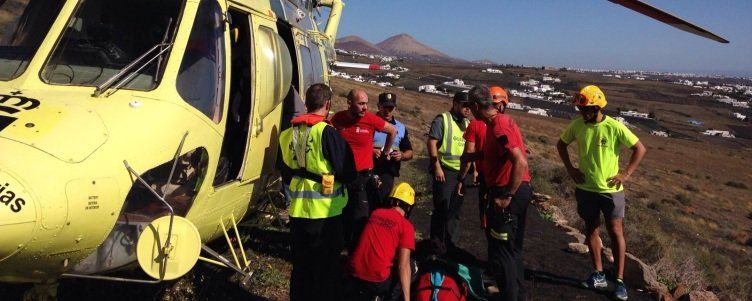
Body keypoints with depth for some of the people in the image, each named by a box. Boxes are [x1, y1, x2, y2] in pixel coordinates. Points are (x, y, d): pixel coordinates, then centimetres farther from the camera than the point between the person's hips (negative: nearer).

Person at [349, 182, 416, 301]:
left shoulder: (375, 213, 10)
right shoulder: (406, 226, -6)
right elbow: (403, 266, -12)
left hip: (354, 277, 6)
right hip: (378, 283, -6)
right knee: (409, 271, 18)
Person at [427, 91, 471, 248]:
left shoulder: (467, 123, 15)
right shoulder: (442, 119, -7)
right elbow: (431, 142, -13)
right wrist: (437, 167, -19)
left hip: (461, 172, 7)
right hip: (444, 171, -7)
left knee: (455, 210, 12)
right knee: (442, 209, -3)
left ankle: (452, 246, 23)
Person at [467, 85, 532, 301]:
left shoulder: (498, 126, -20)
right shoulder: (501, 120, 11)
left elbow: (521, 163, -27)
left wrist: (507, 196, -24)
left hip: (508, 193, -10)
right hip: (518, 191, 10)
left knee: (500, 252, 0)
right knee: (512, 249, 20)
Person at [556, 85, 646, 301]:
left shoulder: (615, 127, -15)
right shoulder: (576, 125, -6)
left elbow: (640, 149, -6)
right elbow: (561, 144, 11)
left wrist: (626, 174, -11)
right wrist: (570, 168, 1)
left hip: (610, 189, -3)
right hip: (586, 188, 3)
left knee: (615, 231, 1)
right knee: (591, 229, 11)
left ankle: (620, 280, 11)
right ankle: (598, 275, 25)